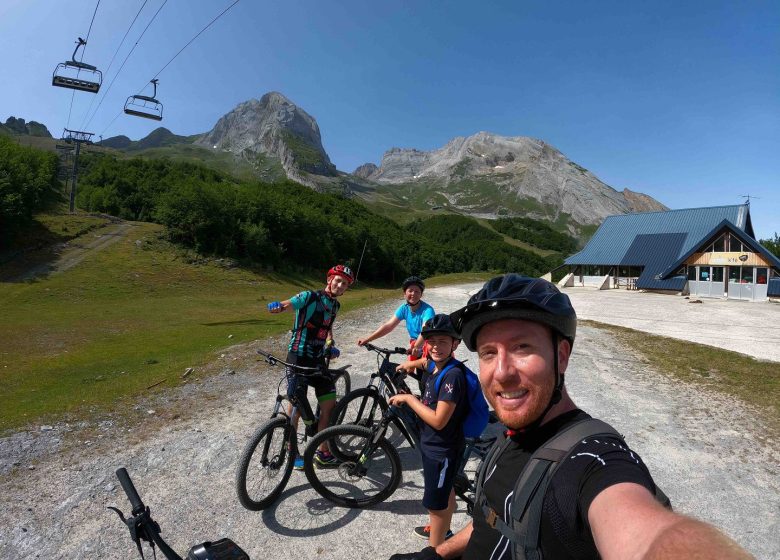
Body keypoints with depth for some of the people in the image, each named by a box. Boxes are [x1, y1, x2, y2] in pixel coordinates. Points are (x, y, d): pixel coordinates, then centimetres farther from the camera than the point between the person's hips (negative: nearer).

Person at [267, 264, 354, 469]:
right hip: (299, 357, -6)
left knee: (329, 404, 3)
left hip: (318, 358, 6)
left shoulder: (335, 305, 10)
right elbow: (287, 304, -24)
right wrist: (277, 306, -47)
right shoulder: (310, 296, -11)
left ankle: (323, 452, 18)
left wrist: (330, 345, 7)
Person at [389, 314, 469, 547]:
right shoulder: (436, 367, -1)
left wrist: (408, 398, -22)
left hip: (442, 450, -9)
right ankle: (443, 530, 52)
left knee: (436, 504, 8)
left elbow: (439, 420, -30)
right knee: (445, 490, 29)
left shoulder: (453, 375, -29)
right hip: (432, 444, 9)